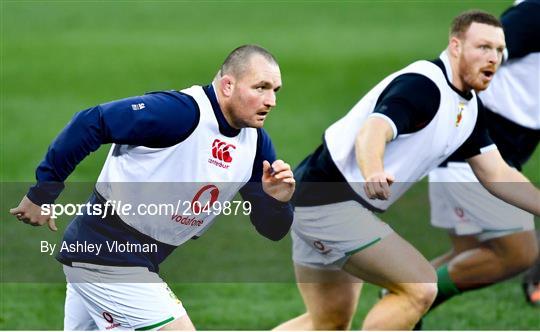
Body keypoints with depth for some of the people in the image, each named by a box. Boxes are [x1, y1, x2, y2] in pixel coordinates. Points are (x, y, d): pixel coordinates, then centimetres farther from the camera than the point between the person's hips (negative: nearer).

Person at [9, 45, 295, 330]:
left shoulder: (256, 141, 2)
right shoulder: (182, 112, -23)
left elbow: (271, 230, 5)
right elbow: (90, 124, -21)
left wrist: (277, 200, -19)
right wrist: (42, 192, -16)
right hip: (106, 258, -9)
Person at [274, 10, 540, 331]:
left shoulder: (470, 106, 9)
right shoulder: (423, 86, -21)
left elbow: (496, 174, 14)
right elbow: (373, 131, -38)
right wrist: (373, 173, -59)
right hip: (327, 202, -10)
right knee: (420, 288, -19)